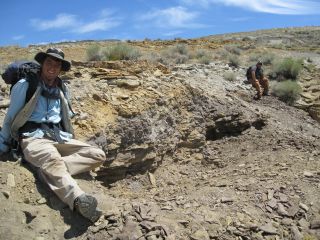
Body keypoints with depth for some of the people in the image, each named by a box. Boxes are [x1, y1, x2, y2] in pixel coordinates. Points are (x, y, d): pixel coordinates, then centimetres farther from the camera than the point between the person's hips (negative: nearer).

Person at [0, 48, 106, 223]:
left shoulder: (62, 91, 17)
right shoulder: (25, 85, 3)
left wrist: (68, 140, 19)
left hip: (59, 137, 6)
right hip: (33, 137, -5)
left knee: (98, 155, -16)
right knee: (53, 160, -41)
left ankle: (49, 171, -33)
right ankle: (79, 200, -65)